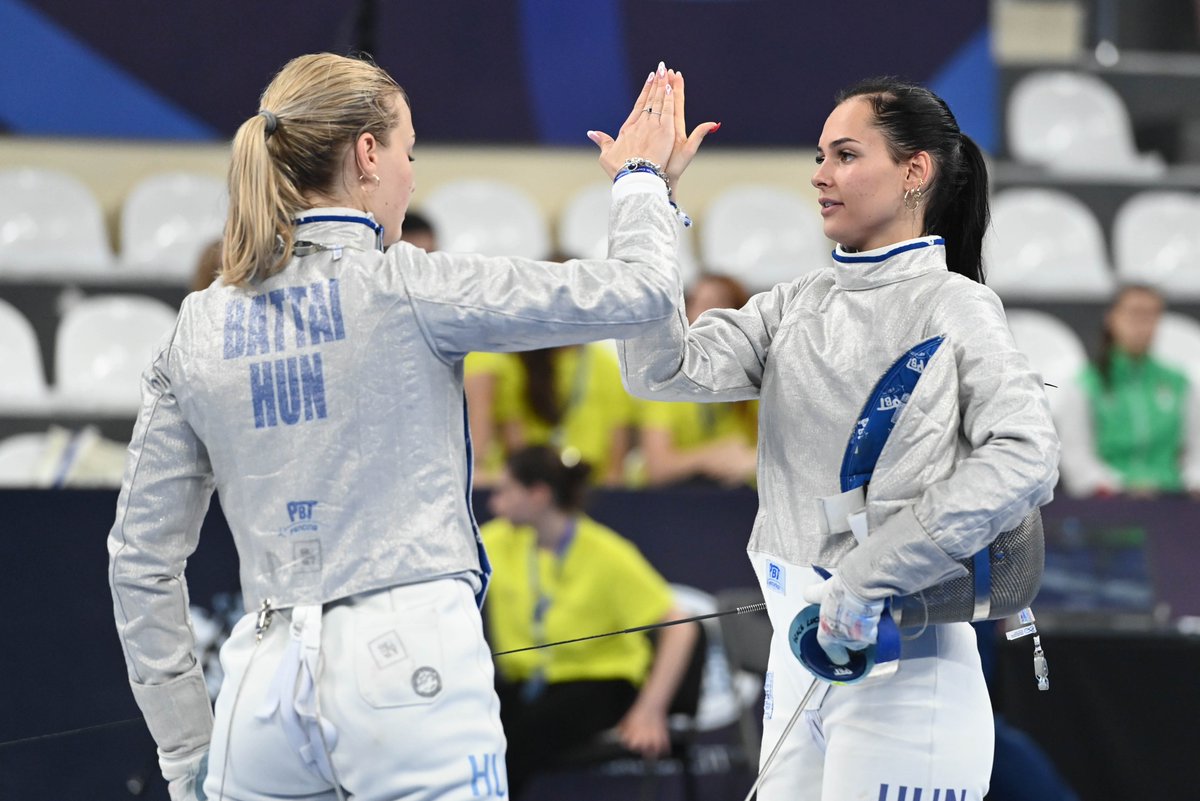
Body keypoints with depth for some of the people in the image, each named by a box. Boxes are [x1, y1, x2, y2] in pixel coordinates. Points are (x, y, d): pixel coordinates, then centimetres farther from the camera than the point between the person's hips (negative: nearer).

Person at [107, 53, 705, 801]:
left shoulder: (200, 328, 8)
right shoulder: (408, 289, -5)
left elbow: (142, 559, 9)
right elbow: (639, 293, 0)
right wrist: (640, 180, 20)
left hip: (265, 684, 4)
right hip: (410, 665, -4)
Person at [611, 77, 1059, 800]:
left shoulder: (954, 306, -6)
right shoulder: (799, 306, 11)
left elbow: (1024, 461, -19)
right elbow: (664, 371, 0)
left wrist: (868, 576, -22)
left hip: (899, 652, -6)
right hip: (799, 650, 6)